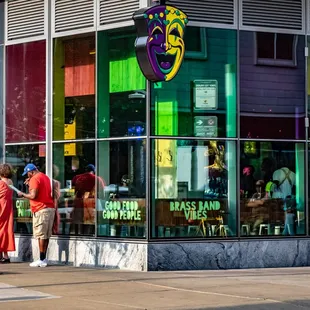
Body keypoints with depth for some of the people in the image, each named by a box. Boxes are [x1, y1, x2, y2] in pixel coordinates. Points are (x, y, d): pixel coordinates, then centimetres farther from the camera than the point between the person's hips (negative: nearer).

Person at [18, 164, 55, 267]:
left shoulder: (34, 178, -10)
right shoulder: (45, 177, 19)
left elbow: (33, 196, -17)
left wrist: (23, 194, -1)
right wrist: (30, 184, 18)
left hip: (41, 210, -9)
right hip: (50, 208, 9)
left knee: (41, 235, -8)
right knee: (46, 235, 9)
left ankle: (42, 260, -9)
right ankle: (44, 258, 11)